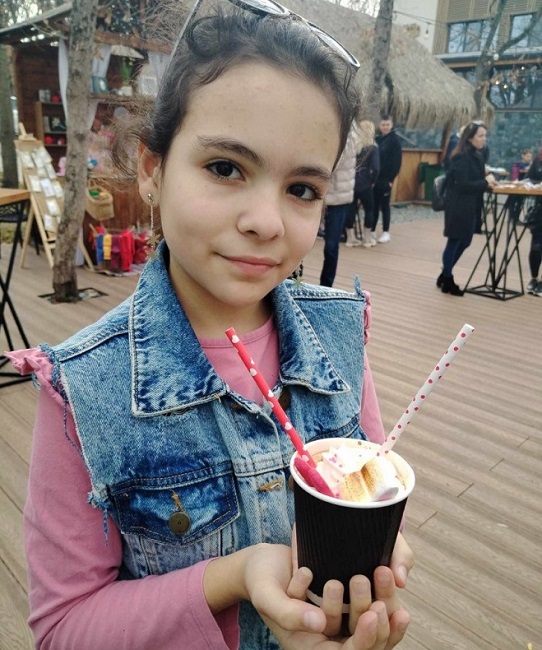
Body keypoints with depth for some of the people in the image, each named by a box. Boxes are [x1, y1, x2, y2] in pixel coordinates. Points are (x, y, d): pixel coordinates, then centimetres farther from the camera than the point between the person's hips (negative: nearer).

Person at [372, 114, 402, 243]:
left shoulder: (395, 140, -5)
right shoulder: (377, 139, 11)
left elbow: (397, 161, -10)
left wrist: (391, 178, -16)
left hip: (386, 178, -5)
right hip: (375, 177, 5)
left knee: (384, 205, 0)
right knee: (374, 205, 8)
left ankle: (386, 232, 7)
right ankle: (372, 230, 15)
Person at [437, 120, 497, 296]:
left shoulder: (477, 155, 11)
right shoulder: (462, 157, -15)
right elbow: (462, 184, -20)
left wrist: (487, 182, -3)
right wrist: (485, 182, -13)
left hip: (471, 206, 9)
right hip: (459, 207, -9)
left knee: (464, 242, 14)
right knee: (455, 242, 1)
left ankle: (445, 277, 28)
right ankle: (447, 282, 14)